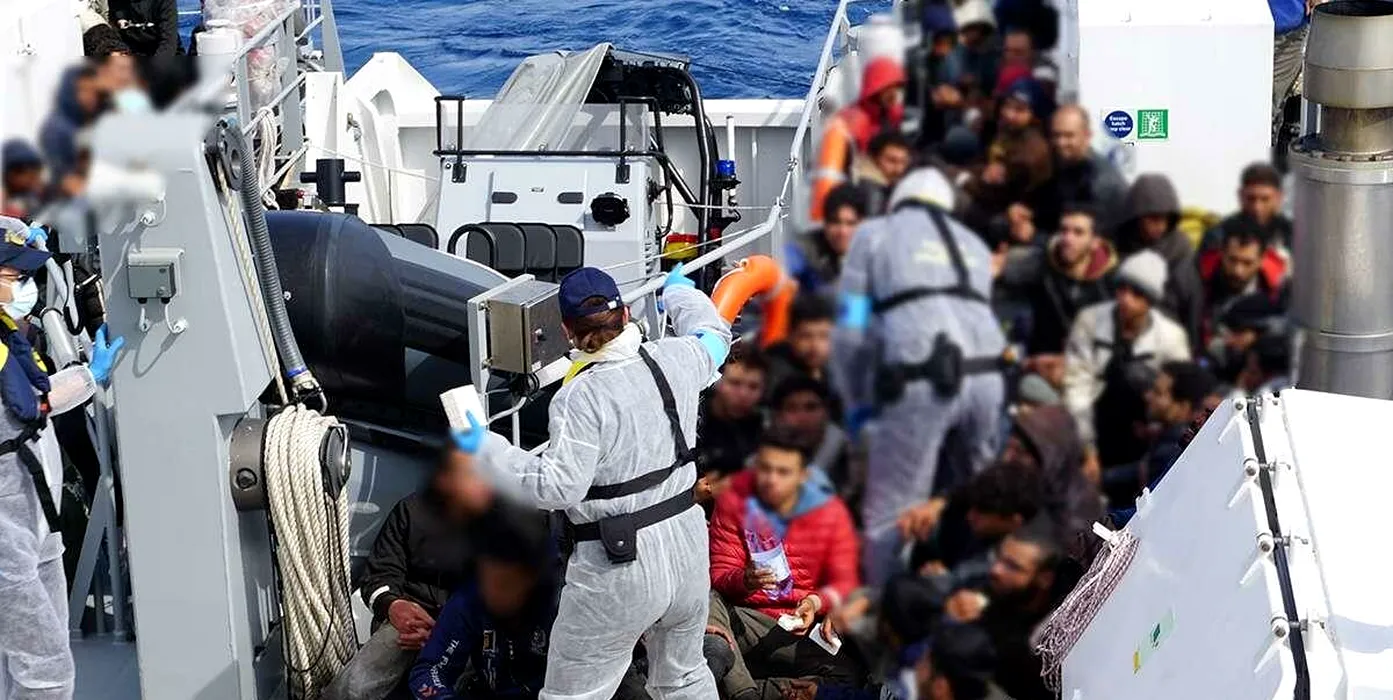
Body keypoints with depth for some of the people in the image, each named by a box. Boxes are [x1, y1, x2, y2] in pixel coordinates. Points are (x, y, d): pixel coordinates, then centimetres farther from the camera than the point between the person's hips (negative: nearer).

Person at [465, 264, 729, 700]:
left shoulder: (580, 396, -19)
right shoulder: (673, 360, -1)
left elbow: (559, 487, -23)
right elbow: (713, 336, 22)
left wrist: (488, 450, -15)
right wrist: (680, 293, 40)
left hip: (619, 568, -6)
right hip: (688, 549, 6)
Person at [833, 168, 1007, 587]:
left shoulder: (875, 234, 17)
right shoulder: (973, 244, 29)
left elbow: (852, 329, 11)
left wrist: (857, 400, 22)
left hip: (921, 380, -4)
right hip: (986, 375, 5)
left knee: (891, 512, 3)